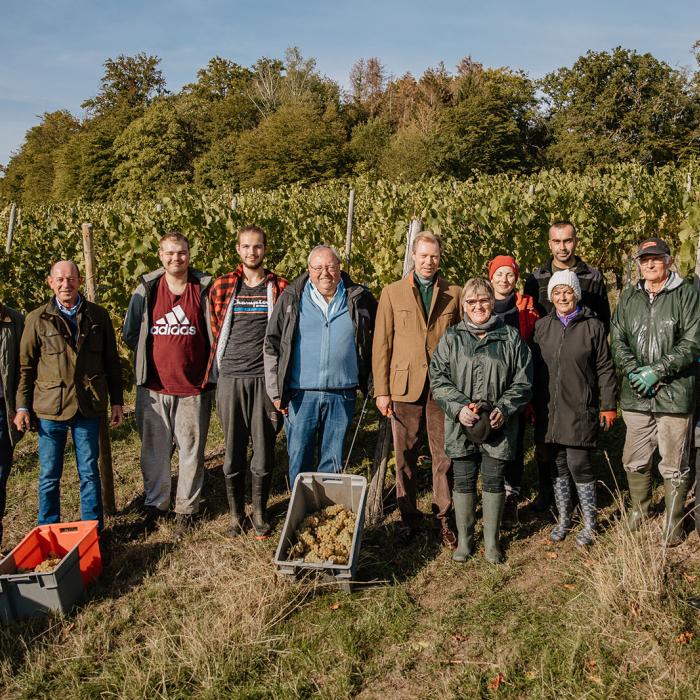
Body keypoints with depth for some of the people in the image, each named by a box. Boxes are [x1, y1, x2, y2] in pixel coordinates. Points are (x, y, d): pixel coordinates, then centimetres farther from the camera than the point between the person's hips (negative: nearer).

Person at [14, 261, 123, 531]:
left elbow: (112, 362, 8)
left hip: (88, 407, 1)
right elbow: (26, 367, 6)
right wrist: (22, 407, 2)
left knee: (90, 473, 10)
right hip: (50, 407, 0)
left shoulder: (98, 316, 4)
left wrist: (116, 401, 6)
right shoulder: (37, 319, 1)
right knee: (49, 476, 8)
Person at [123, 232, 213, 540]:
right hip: (154, 387, 2)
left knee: (191, 451, 7)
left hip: (193, 387, -1)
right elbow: (130, 334, 10)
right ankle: (155, 503, 30)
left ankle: (186, 509, 22)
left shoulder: (205, 289, -3)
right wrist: (156, 354, 7)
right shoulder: (146, 290, 1)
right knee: (154, 449, 12)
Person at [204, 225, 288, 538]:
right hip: (230, 377, 1)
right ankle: (236, 513, 23)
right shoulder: (222, 286, 5)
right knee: (233, 450, 7)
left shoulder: (279, 287, 4)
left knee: (264, 450, 4)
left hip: (265, 378, 0)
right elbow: (215, 330, 14)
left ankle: (259, 512, 22)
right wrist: (214, 370, 13)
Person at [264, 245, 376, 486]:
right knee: (299, 460, 4)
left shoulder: (359, 299, 4)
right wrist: (276, 391, 0)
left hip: (342, 395, 1)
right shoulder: (291, 299, 2)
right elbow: (272, 345, 4)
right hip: (300, 394, -1)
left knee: (332, 463, 11)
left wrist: (374, 384, 12)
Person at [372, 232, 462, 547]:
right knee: (405, 456, 7)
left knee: (445, 456, 4)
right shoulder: (392, 293, 6)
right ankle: (409, 517, 21)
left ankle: (443, 518, 17)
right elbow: (381, 344, 4)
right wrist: (381, 390, -2)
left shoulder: (454, 293, 7)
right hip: (404, 385, 0)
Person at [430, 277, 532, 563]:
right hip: (461, 424, 1)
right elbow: (438, 378, -1)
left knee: (493, 481, 8)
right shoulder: (451, 338, 4)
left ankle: (492, 542, 24)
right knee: (464, 481, 9)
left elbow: (522, 381, 3)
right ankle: (464, 540, 24)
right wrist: (459, 407, -14)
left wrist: (504, 409, -11)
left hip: (498, 424, 0)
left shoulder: (511, 337, 3)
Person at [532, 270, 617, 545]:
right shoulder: (542, 326, 8)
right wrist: (531, 404, 11)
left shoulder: (593, 326, -1)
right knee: (557, 465, 11)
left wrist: (608, 405, -2)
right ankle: (563, 519, 27)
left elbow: (605, 369, 0)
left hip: (580, 409, -4)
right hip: (549, 409, 4)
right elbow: (534, 367, 12)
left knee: (579, 463, -5)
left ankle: (589, 524, 12)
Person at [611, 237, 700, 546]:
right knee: (634, 461, 15)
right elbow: (617, 340, 6)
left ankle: (674, 523, 22)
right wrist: (633, 370, -10)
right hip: (635, 396, 4)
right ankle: (639, 511, 36)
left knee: (674, 466, 5)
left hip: (674, 394, -4)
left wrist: (657, 371, -16)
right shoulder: (628, 297, 11)